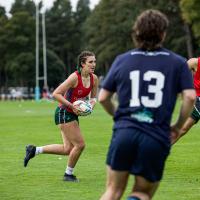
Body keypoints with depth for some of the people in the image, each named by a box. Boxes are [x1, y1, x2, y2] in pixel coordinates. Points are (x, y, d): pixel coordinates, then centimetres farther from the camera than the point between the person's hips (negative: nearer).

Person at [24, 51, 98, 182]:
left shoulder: (94, 78, 2)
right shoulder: (75, 77, -21)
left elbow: (93, 97, 17)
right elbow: (56, 94, -22)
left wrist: (91, 104, -6)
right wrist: (72, 106, -26)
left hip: (73, 115, 8)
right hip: (64, 113, -8)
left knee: (68, 149, 5)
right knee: (80, 144, -8)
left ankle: (34, 150, 18)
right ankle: (69, 174, 13)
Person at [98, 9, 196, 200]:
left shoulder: (122, 60, 10)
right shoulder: (177, 62, 5)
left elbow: (103, 98, 11)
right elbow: (189, 96, -5)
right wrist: (178, 126, 9)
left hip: (124, 133, 2)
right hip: (157, 138, -1)